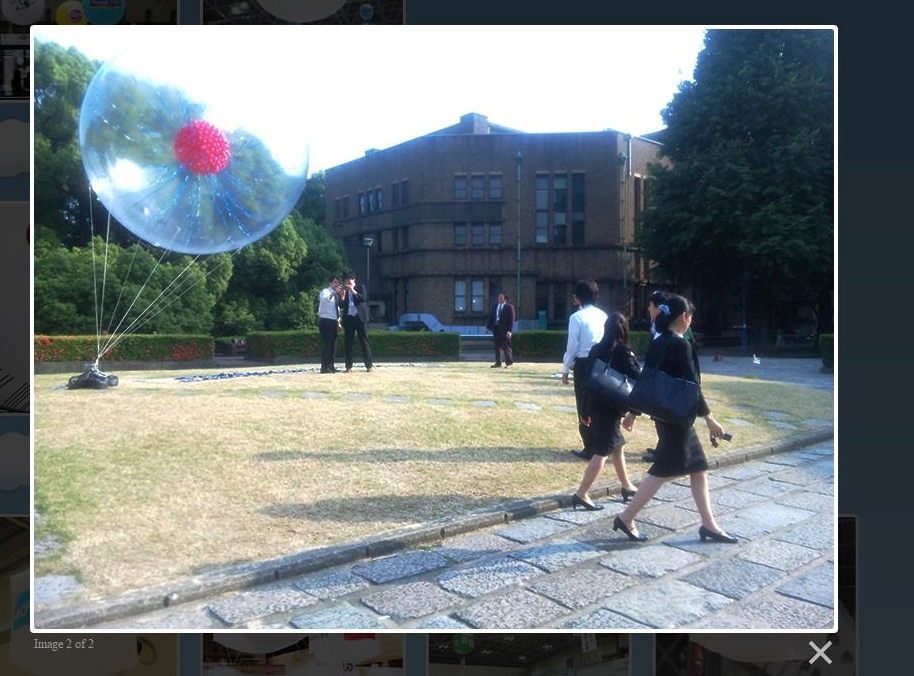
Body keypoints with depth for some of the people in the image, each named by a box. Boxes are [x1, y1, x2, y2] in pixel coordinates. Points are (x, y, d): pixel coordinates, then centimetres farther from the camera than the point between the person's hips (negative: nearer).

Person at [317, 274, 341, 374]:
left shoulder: (336, 295, 17)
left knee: (333, 345, 10)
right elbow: (324, 300, -31)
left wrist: (338, 322, 18)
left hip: (334, 322, 8)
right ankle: (325, 367, -7)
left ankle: (330, 366, 17)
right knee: (326, 344, -9)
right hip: (326, 321, -8)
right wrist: (334, 292, -42)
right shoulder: (325, 292, -6)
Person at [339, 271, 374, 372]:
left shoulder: (360, 287, 6)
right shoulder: (343, 290, 11)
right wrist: (342, 297, -11)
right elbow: (341, 306, 6)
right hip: (348, 318, 2)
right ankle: (348, 366, 5)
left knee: (364, 341, -1)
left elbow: (364, 298, -9)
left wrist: (353, 291, -15)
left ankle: (369, 365, 1)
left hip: (360, 317, -2)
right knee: (348, 343, 1)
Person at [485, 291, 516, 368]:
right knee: (497, 346, 8)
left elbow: (511, 319, -7)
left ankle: (509, 362, 10)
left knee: (506, 346, -1)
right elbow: (491, 317, 16)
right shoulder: (495, 306, 14)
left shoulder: (509, 307, -4)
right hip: (496, 328, 6)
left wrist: (509, 331, -14)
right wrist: (488, 326, 6)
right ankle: (498, 363, 14)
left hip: (504, 329, -5)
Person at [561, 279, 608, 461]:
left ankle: (590, 450, 8)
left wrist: (565, 370, -1)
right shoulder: (603, 315, 6)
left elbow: (572, 347, -10)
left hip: (583, 365, -5)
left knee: (584, 408, 4)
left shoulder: (577, 317, -10)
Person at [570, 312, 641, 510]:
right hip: (611, 408, -7)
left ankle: (627, 487, 32)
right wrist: (633, 412, -9)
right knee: (602, 452, -2)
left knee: (617, 446, 20)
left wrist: (586, 411, 16)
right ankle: (581, 494, -5)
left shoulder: (596, 350, 6)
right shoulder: (623, 352, -10)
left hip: (596, 406, 7)